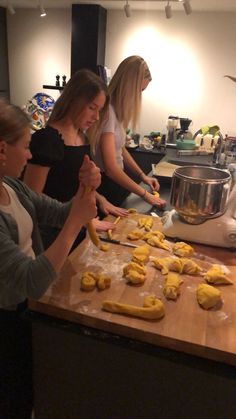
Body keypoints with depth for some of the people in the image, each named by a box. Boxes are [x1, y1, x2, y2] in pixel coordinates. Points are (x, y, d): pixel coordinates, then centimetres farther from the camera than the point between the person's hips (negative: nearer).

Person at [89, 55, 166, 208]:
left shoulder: (117, 109, 5)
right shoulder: (107, 110, -22)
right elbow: (111, 168, -24)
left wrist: (142, 175, 7)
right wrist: (145, 194, -18)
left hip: (117, 180, 8)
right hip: (105, 185, -8)